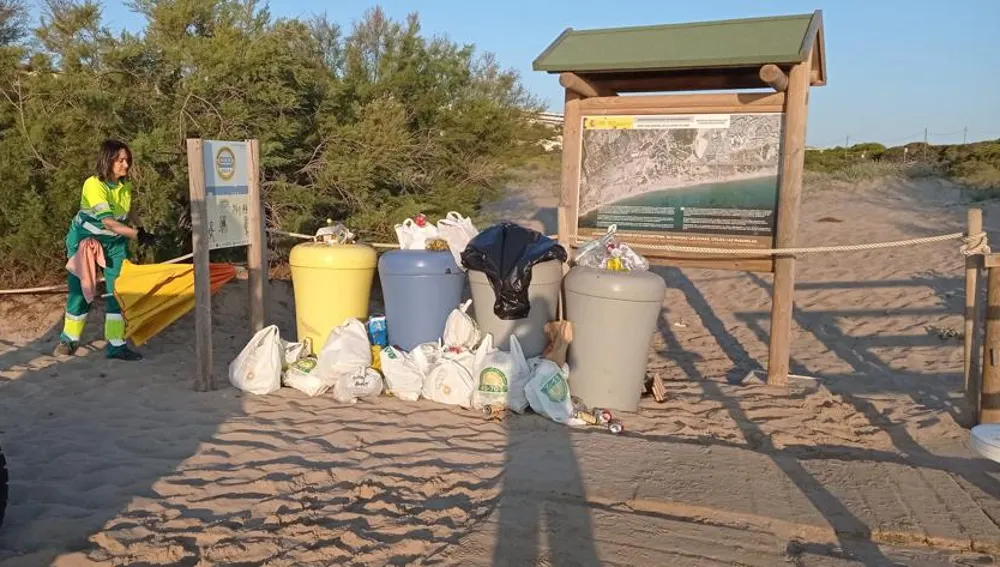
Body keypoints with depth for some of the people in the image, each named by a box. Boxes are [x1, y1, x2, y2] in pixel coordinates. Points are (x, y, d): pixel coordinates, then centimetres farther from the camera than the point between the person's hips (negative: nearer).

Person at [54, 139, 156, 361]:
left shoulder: (125, 184, -5)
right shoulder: (94, 185, -25)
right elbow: (107, 221, -34)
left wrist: (140, 230, 7)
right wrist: (137, 234, -42)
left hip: (115, 243, 5)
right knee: (80, 291, 3)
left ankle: (116, 345, 3)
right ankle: (69, 339, 25)